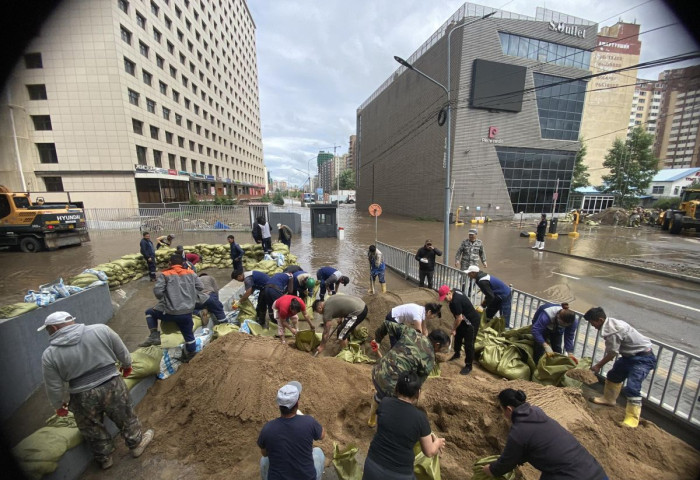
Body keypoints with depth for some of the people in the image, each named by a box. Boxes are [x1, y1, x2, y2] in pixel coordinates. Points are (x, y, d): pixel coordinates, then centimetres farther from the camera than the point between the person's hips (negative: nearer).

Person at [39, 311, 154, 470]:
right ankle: (137, 443, 38)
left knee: (93, 430, 25)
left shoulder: (49, 355, -9)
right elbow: (122, 352, 0)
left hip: (83, 398, 0)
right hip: (113, 386, 0)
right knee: (126, 418, 21)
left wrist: (58, 406, 16)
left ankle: (104, 458, 42)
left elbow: (54, 388, -1)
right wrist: (127, 365, 19)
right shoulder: (101, 330, -9)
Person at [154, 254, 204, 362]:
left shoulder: (165, 275, -4)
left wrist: (163, 299, 11)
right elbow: (201, 287, 6)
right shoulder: (191, 273, 5)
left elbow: (157, 291, -10)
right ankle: (191, 354, 26)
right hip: (187, 312, 3)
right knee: (188, 334, 18)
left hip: (171, 313, -2)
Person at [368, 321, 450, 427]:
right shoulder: (429, 359, -9)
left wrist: (377, 339, 20)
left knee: (380, 396, 36)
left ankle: (372, 420, 60)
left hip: (377, 371, 7)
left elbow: (387, 324, 6)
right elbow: (417, 383, 0)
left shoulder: (410, 332, 1)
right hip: (392, 383, -6)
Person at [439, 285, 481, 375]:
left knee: (468, 344, -2)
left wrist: (454, 329, -11)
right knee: (458, 336, 23)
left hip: (472, 321, -10)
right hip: (465, 319, 11)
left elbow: (459, 318, -25)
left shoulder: (456, 301, -34)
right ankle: (457, 353, 44)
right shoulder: (455, 291, -6)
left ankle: (468, 366, 13)